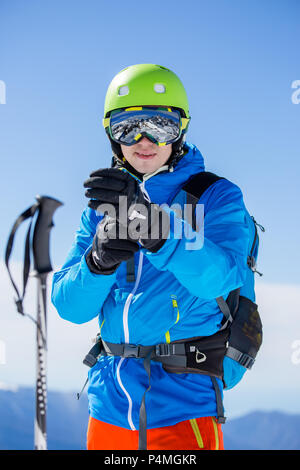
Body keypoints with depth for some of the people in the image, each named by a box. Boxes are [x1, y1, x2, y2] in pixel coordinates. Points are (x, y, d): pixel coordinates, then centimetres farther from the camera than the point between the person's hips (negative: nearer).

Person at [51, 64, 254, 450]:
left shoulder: (216, 197, -4)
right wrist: (99, 260, -21)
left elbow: (219, 277, -23)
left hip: (184, 404, -4)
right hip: (108, 402, 4)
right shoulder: (102, 205, 8)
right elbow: (69, 306, 0)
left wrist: (152, 225, -38)